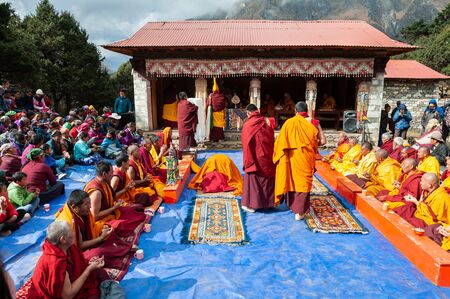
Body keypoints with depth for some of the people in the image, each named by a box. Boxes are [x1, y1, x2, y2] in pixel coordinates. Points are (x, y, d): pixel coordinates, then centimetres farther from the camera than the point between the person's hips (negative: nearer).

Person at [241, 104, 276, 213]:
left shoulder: (247, 125, -10)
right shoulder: (267, 123, -1)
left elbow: (246, 144, -7)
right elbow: (273, 141, 4)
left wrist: (247, 161, 0)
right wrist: (271, 156, 14)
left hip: (254, 158, -3)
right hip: (267, 158, 3)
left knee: (253, 179, 7)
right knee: (268, 179, 14)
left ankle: (251, 204, 9)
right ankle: (268, 202, 24)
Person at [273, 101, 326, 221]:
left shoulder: (288, 123, -3)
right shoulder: (313, 123, -4)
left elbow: (280, 142, -5)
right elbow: (323, 141, -3)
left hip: (291, 157, 2)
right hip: (306, 157, -2)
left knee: (291, 179, 18)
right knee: (303, 181, 5)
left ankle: (292, 204, 34)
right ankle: (300, 212, 6)